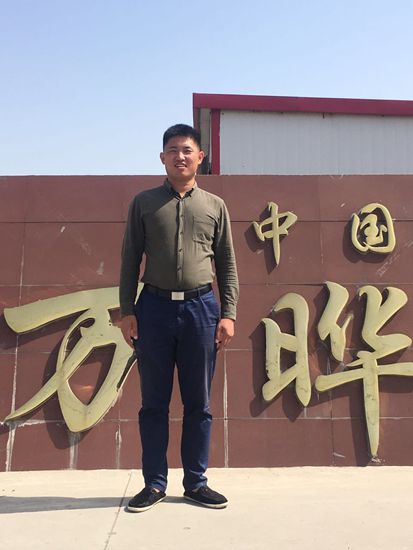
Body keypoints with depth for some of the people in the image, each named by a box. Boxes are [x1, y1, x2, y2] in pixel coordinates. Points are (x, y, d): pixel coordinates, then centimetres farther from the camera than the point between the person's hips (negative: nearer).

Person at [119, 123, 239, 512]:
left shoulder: (214, 206, 10)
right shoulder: (144, 203, 8)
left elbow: (227, 264, 9)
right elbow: (130, 259, 7)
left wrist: (228, 314, 1)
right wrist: (126, 311, -1)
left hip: (201, 307, 1)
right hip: (155, 306, 0)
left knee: (198, 402, 7)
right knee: (154, 401, 6)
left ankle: (196, 482, 20)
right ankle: (154, 483, 19)